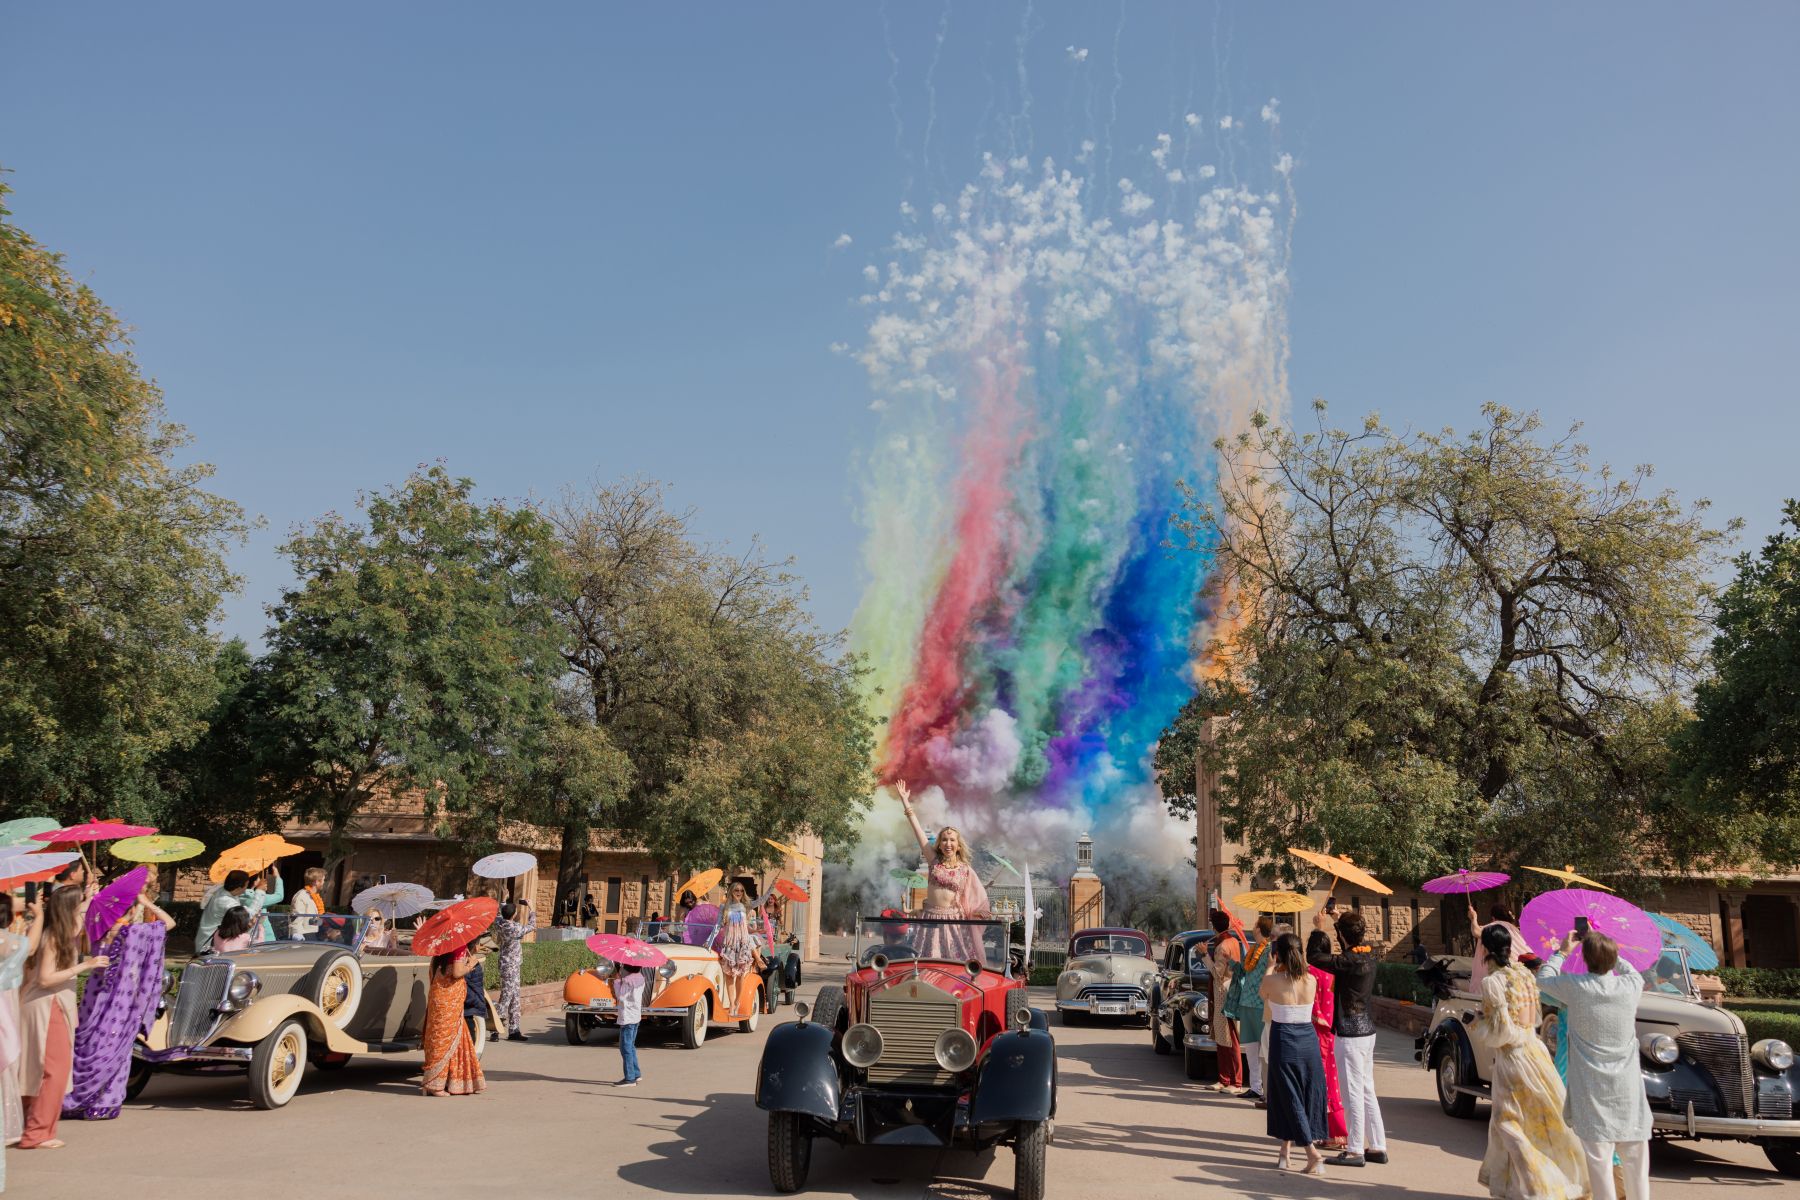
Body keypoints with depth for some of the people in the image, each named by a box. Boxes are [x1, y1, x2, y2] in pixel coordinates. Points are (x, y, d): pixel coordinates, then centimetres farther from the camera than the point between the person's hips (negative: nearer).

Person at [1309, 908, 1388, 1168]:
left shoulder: (1350, 960, -21)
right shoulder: (1370, 954, 4)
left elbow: (1314, 958, -22)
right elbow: (1357, 943, 27)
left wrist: (1319, 929, -9)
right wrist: (1340, 919, 34)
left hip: (1350, 1034, -9)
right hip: (1367, 1031, 9)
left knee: (1352, 1093, -2)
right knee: (1367, 1091, 16)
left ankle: (1355, 1151, 3)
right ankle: (1377, 1146, 21)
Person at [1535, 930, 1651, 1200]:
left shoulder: (1575, 987, -12)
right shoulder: (1630, 986, -5)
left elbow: (1543, 979, 8)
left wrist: (1562, 951, 16)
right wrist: (1607, 949, 24)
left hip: (1592, 1090, -3)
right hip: (1627, 1087, 3)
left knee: (1598, 1157, -1)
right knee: (1634, 1155, 13)